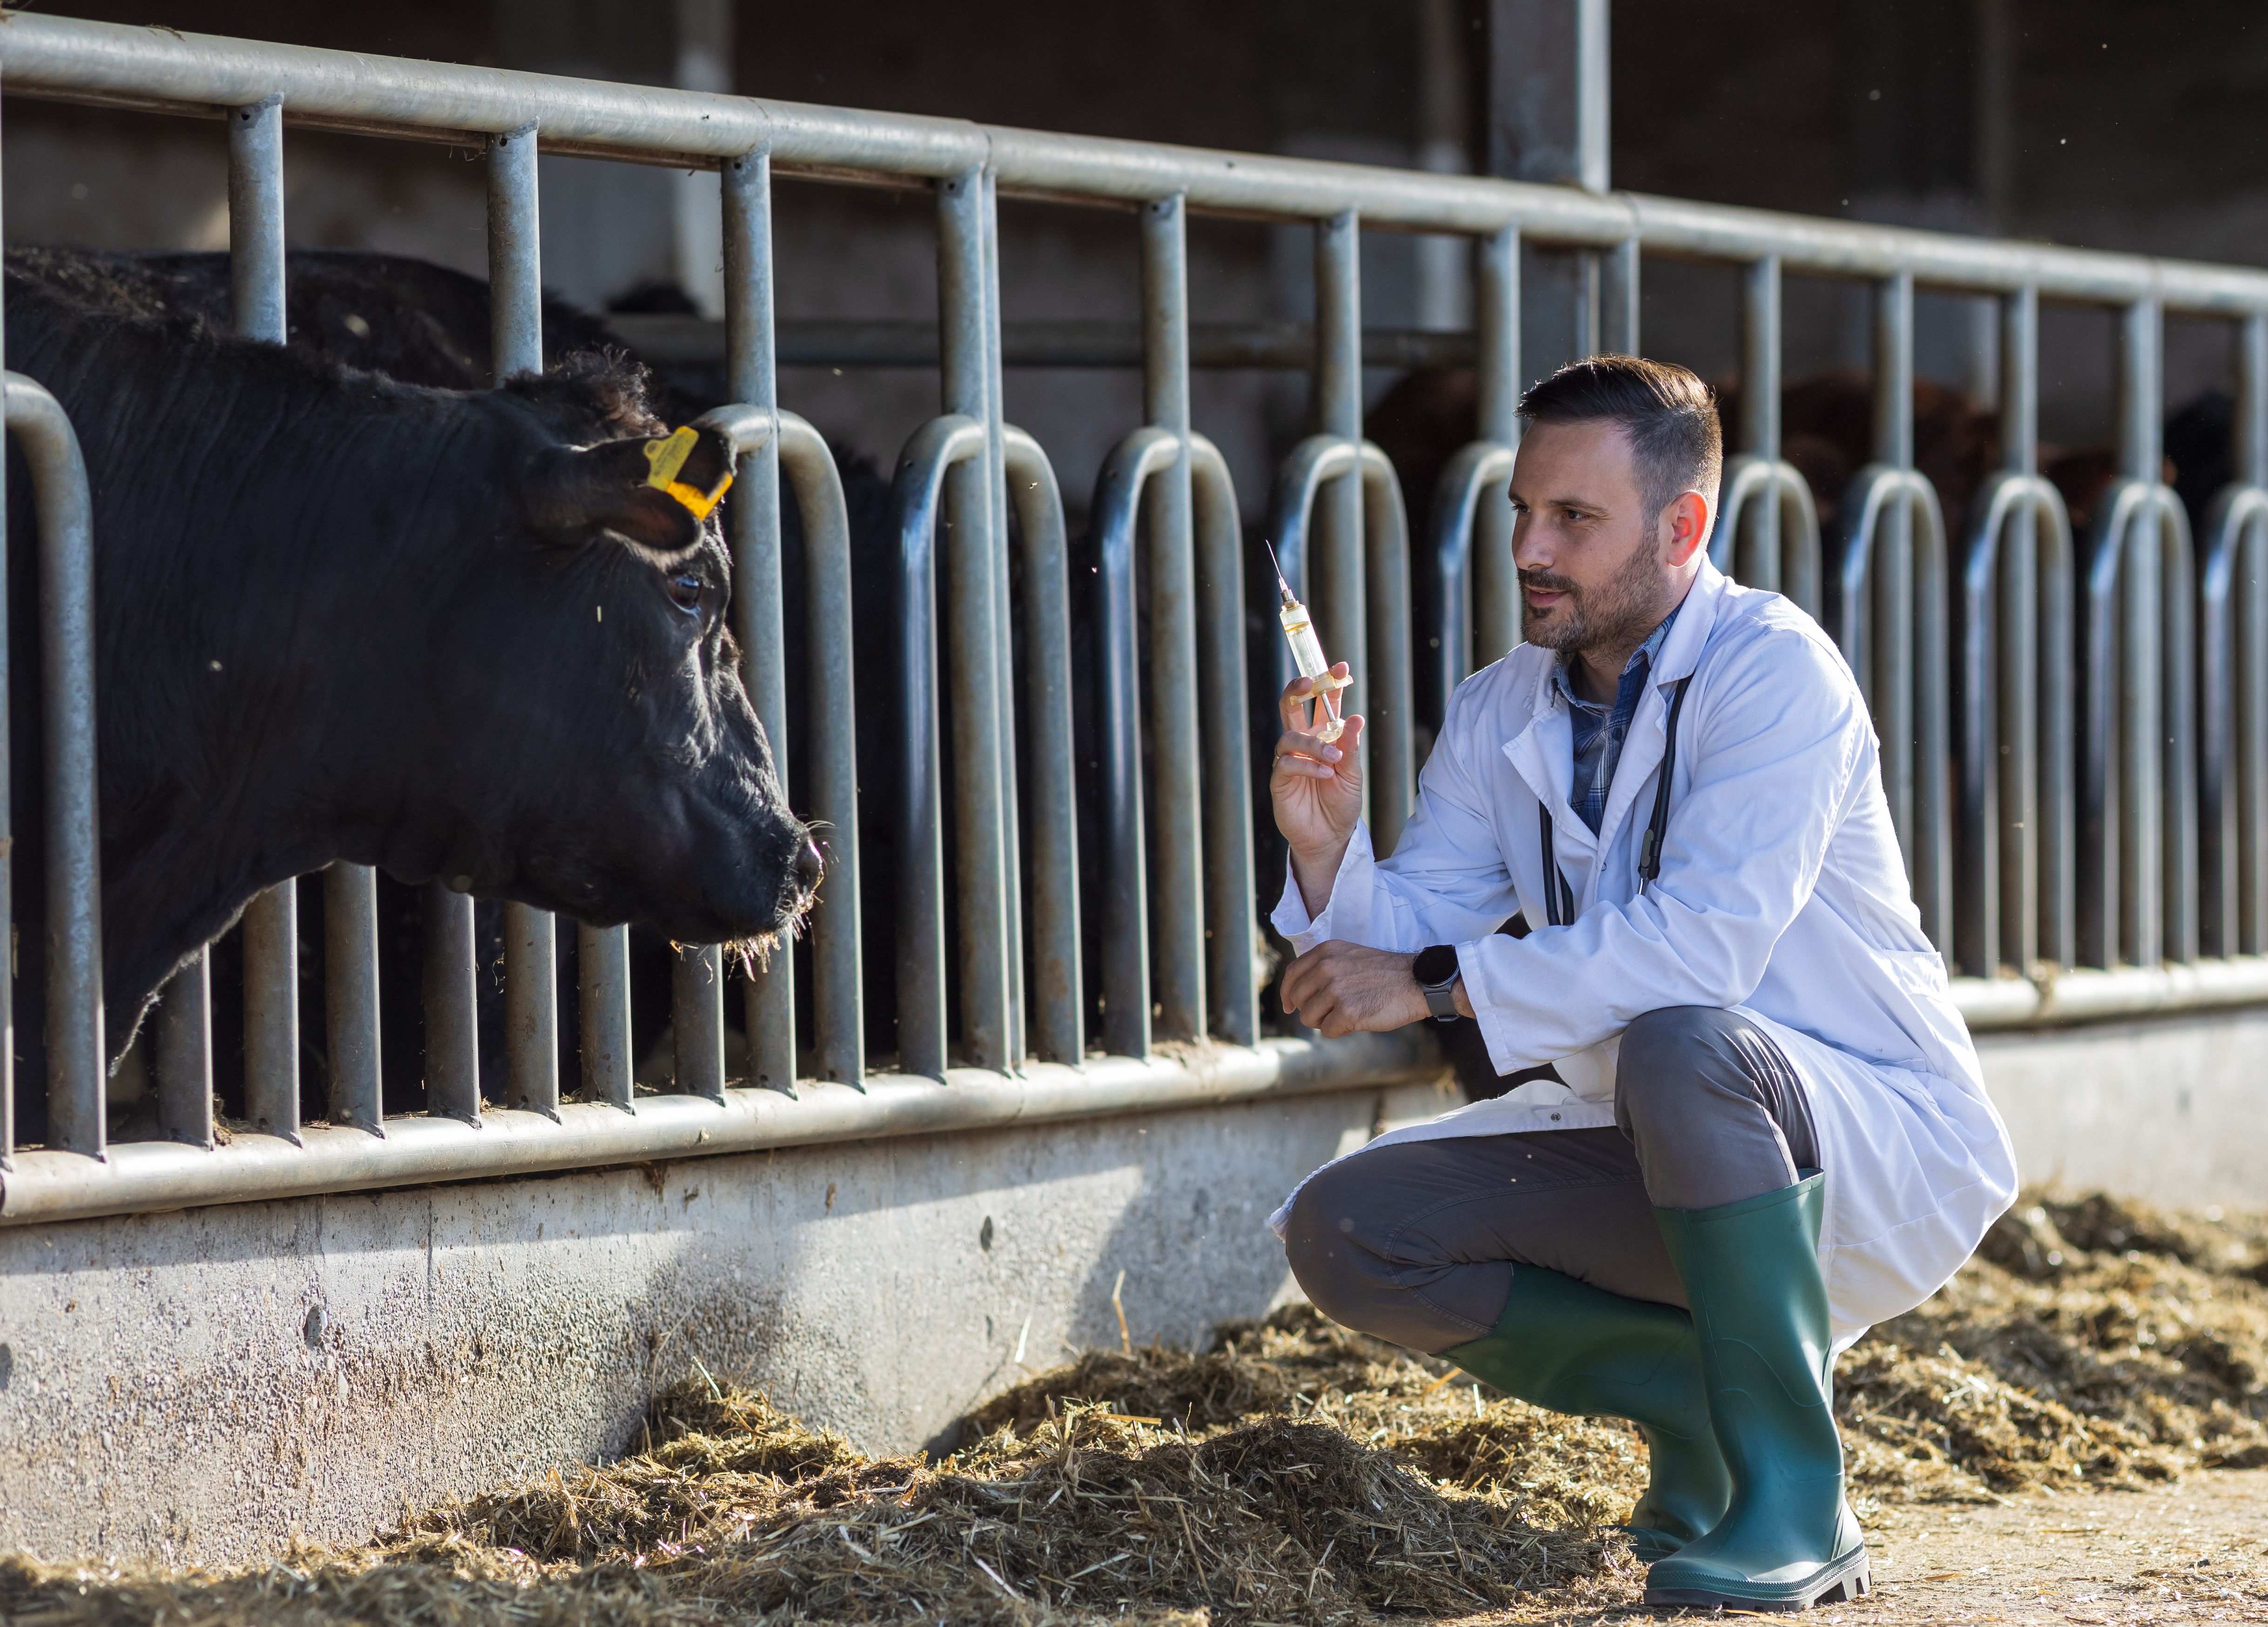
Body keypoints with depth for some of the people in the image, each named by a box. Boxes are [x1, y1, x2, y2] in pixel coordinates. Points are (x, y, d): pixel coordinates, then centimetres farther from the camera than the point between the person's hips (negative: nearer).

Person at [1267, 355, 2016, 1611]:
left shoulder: (1773, 672, -17)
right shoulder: (1498, 718, 5)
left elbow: (1707, 941, -30)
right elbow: (1399, 943, 1)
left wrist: (1438, 982, -29)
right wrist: (1326, 847, -19)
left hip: (1878, 1150, -7)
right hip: (1656, 1162, 7)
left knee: (1677, 1043, -38)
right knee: (1341, 1230, -10)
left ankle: (1793, 1500, -23)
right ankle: (1698, 1396, 1)